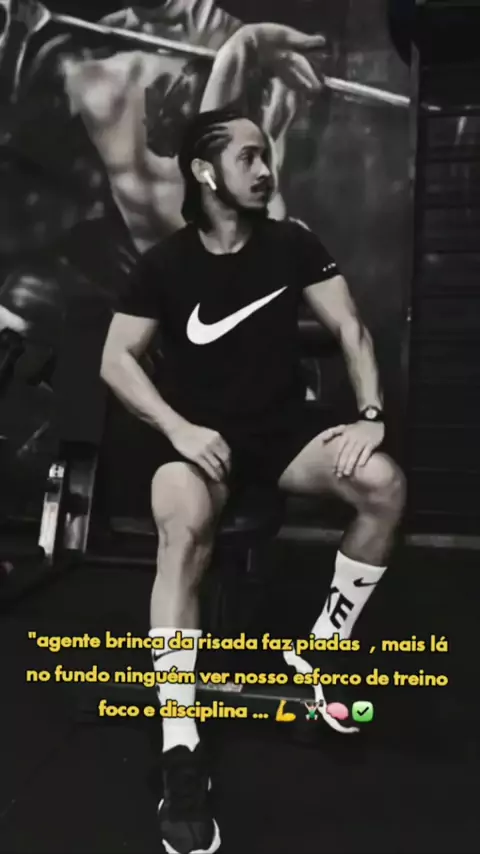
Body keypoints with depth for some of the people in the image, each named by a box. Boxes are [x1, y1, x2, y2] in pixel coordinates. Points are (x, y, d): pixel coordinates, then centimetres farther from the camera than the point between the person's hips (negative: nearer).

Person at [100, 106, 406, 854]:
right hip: (199, 437, -2)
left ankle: (323, 645, -3)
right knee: (183, 529, -35)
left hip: (282, 431, 3)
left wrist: (370, 414, -16)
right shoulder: (166, 262, -2)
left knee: (384, 483, -25)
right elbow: (116, 360, -4)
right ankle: (182, 753, -28)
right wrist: (178, 428, -20)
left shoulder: (292, 244, 3)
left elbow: (350, 328, 1)